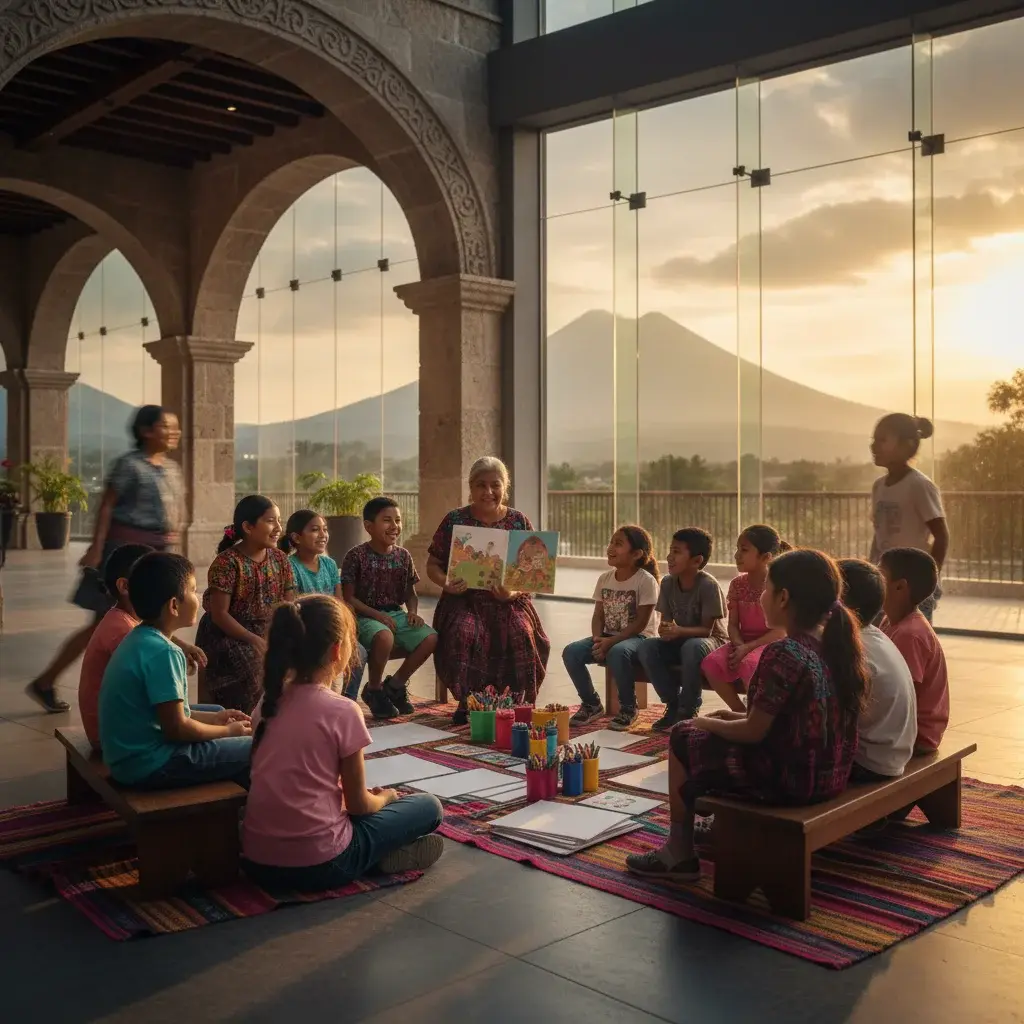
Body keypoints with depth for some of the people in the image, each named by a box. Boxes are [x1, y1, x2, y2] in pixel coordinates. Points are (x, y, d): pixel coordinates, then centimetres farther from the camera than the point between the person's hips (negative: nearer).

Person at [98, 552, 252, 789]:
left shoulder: (138, 639, 6)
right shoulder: (163, 652, -23)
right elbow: (176, 729, -21)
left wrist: (213, 718, 11)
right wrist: (228, 731, -7)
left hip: (130, 754, 10)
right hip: (150, 764, -10)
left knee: (219, 711, 25)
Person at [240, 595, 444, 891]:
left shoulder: (268, 703, 4)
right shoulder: (342, 711, -14)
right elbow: (358, 805, -5)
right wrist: (384, 797, 18)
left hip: (258, 860, 6)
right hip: (318, 864, -6)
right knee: (429, 806, 12)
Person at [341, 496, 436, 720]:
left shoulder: (403, 556, 7)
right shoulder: (357, 556, -9)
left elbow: (410, 593, 14)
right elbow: (349, 598, -9)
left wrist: (413, 612, -7)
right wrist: (378, 614, -19)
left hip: (397, 613, 5)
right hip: (366, 616, -5)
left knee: (431, 639, -20)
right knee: (385, 637, -38)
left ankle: (395, 684, 4)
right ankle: (374, 690, -8)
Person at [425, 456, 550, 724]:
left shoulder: (519, 522, 7)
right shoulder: (455, 520, 4)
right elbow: (433, 565, 8)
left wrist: (514, 592, -15)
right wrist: (446, 583, -15)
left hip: (508, 601, 1)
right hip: (464, 600, -1)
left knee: (521, 633, -31)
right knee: (465, 633, -34)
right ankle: (466, 702, -12)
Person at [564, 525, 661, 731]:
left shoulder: (646, 580, -11)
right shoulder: (605, 578, 7)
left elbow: (640, 622, -16)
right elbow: (598, 616, 6)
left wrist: (611, 641, -24)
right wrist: (598, 639, -15)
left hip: (638, 637, -6)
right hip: (608, 637, 6)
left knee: (617, 652, -40)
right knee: (571, 652, -19)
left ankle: (628, 707, -15)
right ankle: (591, 704, 2)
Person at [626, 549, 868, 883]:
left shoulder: (782, 653, -24)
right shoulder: (835, 645, 1)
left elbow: (753, 732, -18)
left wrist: (707, 723, 1)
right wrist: (738, 716, 12)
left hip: (788, 778, -8)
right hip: (830, 775, 8)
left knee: (683, 737, 9)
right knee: (716, 737, 26)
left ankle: (680, 854, 18)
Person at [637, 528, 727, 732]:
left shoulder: (708, 585, -21)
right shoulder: (667, 583, -5)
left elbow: (707, 629, -21)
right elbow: (666, 621, -3)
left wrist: (679, 631, -38)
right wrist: (665, 630, -28)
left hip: (711, 641, -6)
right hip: (680, 640, 6)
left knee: (692, 646, -39)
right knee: (646, 647, -21)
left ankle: (689, 710, -18)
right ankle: (673, 705, -7)